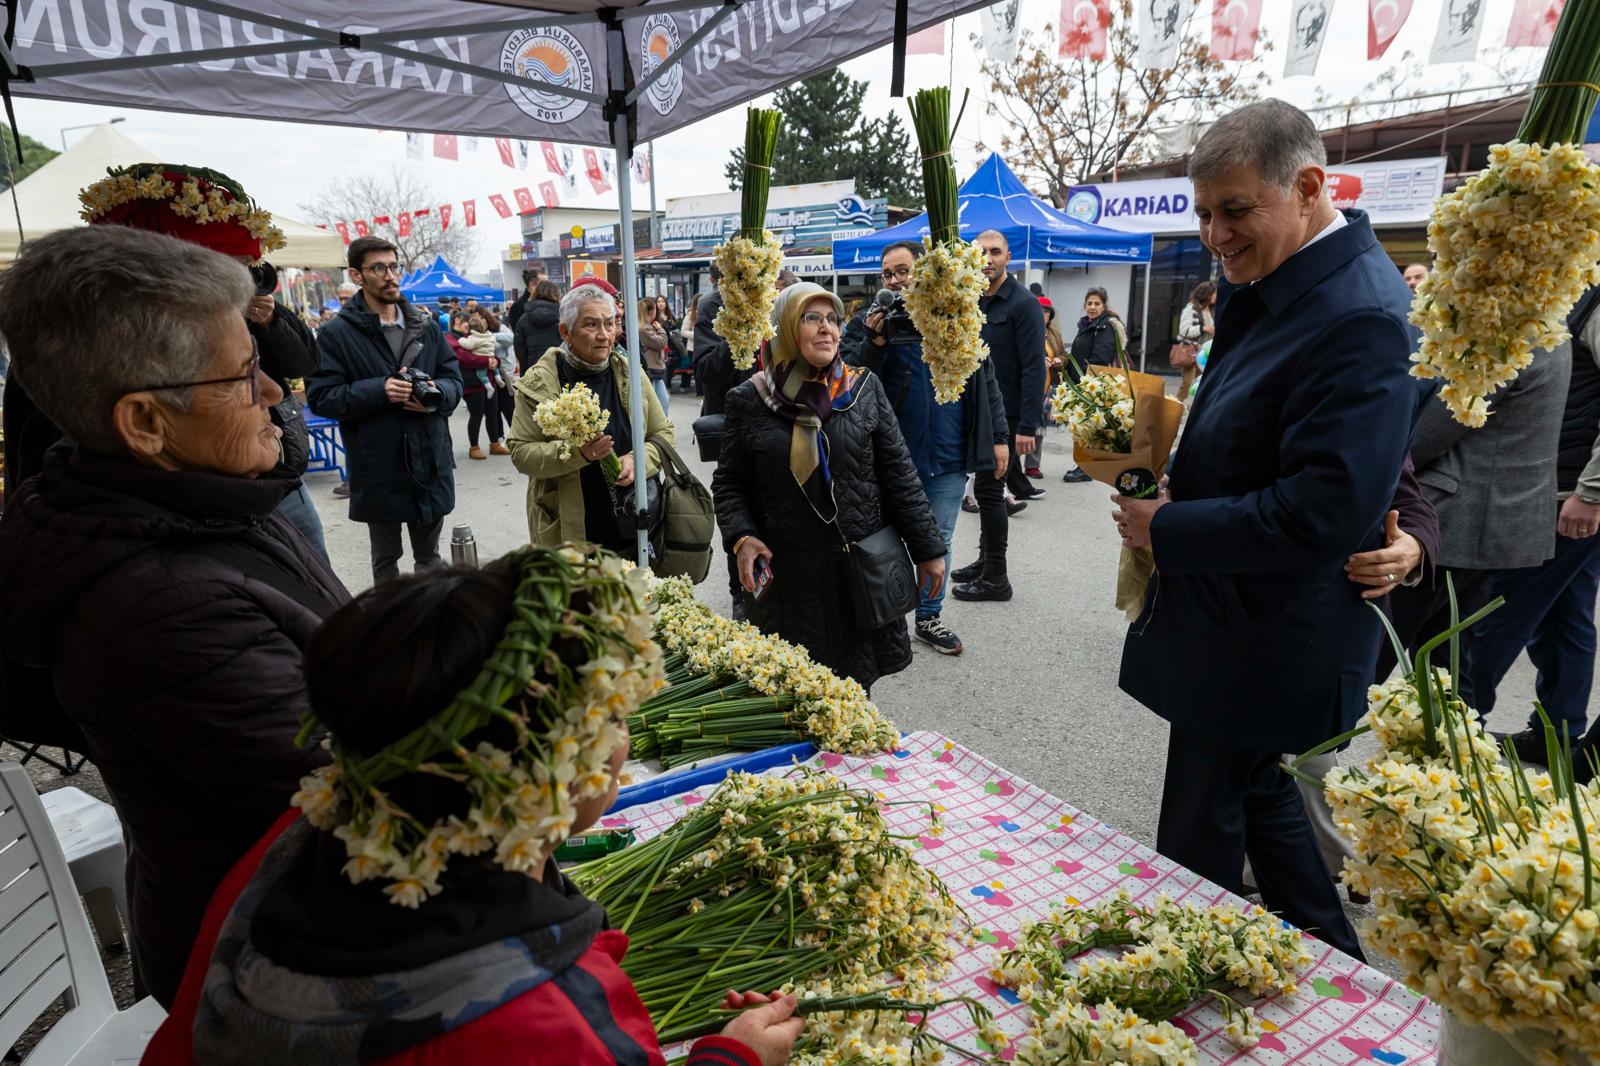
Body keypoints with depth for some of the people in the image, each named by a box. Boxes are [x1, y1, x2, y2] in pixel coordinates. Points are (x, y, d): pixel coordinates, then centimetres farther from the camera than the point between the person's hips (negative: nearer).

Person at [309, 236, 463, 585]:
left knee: (429, 555, 19)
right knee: (385, 558, 15)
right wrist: (378, 391, -23)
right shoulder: (337, 333, -6)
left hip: (430, 462, 4)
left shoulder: (426, 325, 7)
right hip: (379, 468, -3)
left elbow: (454, 378, 9)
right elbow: (321, 397, -10)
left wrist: (435, 394, -14)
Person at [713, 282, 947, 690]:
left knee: (855, 683, 10)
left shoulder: (864, 389, 2)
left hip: (859, 571, 1)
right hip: (784, 576, -1)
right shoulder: (751, 400, 0)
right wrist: (741, 538, -12)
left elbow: (900, 475, 3)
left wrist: (928, 549, 3)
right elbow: (728, 483, 5)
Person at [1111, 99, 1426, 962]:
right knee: (1265, 805, 26)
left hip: (1262, 654, -10)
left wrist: (1167, 528, -20)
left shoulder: (1361, 319, -24)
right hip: (1242, 635, 10)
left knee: (1197, 858, 8)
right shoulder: (1271, 290, 6)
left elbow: (1325, 512, -29)